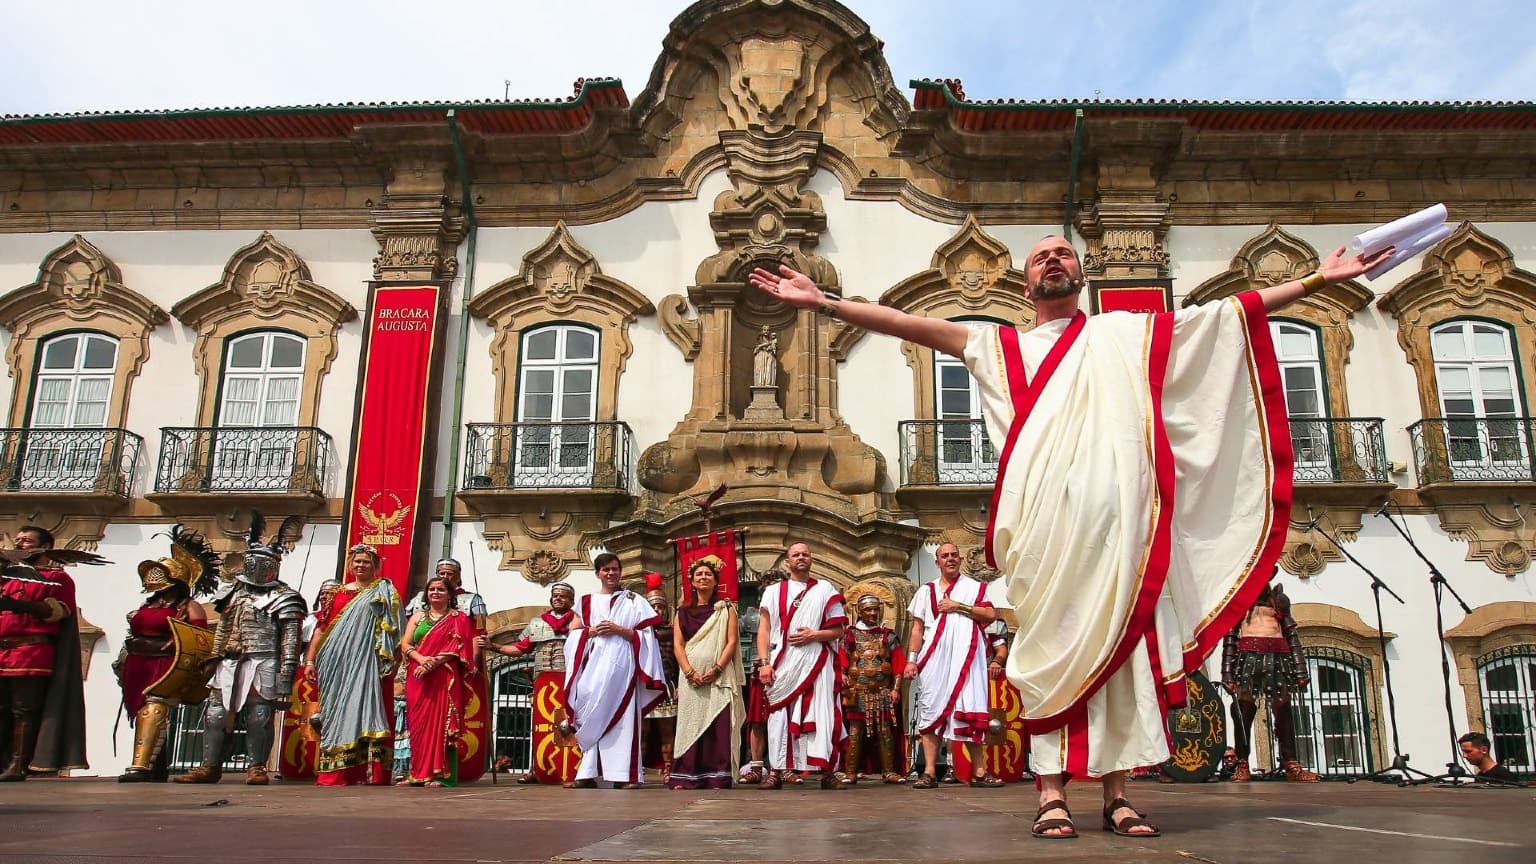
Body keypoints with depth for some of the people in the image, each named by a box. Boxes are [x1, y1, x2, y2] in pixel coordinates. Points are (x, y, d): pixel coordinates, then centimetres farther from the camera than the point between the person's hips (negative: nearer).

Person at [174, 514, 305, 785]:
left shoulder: (283, 598, 0)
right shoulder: (234, 594, 20)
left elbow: (290, 638, -7)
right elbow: (222, 630, 23)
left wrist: (286, 670, -15)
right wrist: (213, 659, 17)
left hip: (262, 665, -6)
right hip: (229, 664, 6)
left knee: (259, 717, -4)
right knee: (215, 714, 4)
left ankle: (256, 767, 4)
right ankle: (210, 766, 12)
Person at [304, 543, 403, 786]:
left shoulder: (385, 591, 8)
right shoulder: (338, 593, 17)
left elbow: (393, 628, 0)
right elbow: (322, 628, 15)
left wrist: (391, 658, -10)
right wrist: (310, 660, 8)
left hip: (369, 664, -4)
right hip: (337, 664, 4)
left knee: (366, 710, -10)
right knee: (337, 714, 2)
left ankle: (369, 770, -12)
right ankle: (334, 771, 5)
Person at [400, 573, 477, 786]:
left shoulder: (459, 618, 6)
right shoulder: (418, 617, 16)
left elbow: (459, 648, -5)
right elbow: (405, 645, 6)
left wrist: (436, 661, -18)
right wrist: (421, 659, -13)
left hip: (445, 678, -3)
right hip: (418, 678, 4)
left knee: (441, 721, -8)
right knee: (419, 722, 1)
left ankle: (440, 774, -8)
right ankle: (420, 772, 6)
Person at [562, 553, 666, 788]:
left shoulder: (634, 601, 10)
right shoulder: (587, 602, 17)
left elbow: (646, 636, 3)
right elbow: (574, 634, 13)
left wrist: (619, 630, -10)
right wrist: (591, 631, -6)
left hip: (622, 664, -2)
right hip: (593, 663, 2)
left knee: (622, 717, -7)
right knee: (592, 717, -4)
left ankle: (624, 775, -7)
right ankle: (587, 774, -3)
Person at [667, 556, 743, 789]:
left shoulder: (726, 608, 9)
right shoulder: (683, 612, 14)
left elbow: (732, 641, 0)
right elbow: (677, 645, 5)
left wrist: (716, 669, -13)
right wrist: (689, 672, -11)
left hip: (720, 677, -2)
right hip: (691, 678, 2)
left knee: (719, 726, -7)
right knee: (690, 725, -1)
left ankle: (717, 778, -6)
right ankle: (685, 777, 1)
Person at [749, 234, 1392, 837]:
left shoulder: (1128, 333, 23)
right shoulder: (1001, 346, 21)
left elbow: (1234, 312, 24)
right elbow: (915, 325, 12)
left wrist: (1317, 279, 20)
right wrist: (824, 302, 4)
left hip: (1117, 510, 1)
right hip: (1045, 515, -1)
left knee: (1120, 648, -2)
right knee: (1051, 650, -6)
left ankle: (1117, 793, 5)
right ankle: (1052, 794, -3)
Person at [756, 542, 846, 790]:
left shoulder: (825, 590, 12)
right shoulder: (774, 592, 14)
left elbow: (838, 631, 8)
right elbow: (764, 630, 8)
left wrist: (814, 635, -9)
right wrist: (765, 663, -3)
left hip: (817, 663, -1)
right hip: (782, 665, 1)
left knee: (820, 713, -6)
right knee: (780, 715, -1)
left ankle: (826, 770, -3)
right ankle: (777, 771, 3)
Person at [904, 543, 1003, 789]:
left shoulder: (975, 588, 14)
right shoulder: (926, 591, 17)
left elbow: (991, 614, -1)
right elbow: (917, 628, 12)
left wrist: (958, 606, -6)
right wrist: (912, 659, 2)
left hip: (966, 657, -1)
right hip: (934, 657, 1)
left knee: (969, 712, -5)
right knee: (930, 711, -3)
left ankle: (979, 771, 0)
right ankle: (929, 773, -4)